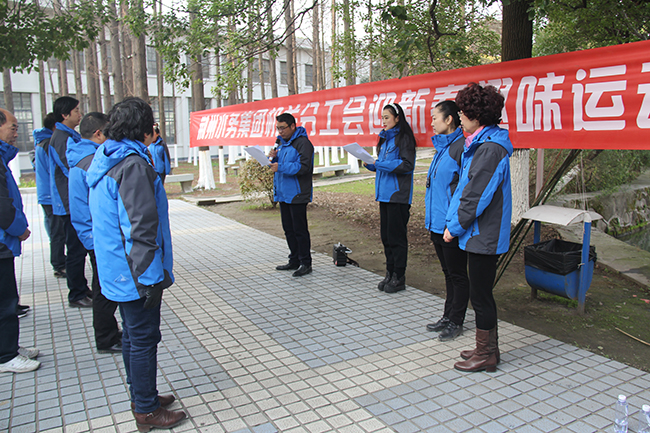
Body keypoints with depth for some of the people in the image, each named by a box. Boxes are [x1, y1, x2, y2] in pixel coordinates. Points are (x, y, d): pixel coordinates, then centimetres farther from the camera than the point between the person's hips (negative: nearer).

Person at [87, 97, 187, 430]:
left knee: (132, 336, 20)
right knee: (144, 339, 3)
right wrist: (151, 277, -20)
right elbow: (140, 228, -24)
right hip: (135, 274, -10)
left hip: (117, 273, 10)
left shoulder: (104, 161, 12)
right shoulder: (133, 165, -21)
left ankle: (141, 397, 36)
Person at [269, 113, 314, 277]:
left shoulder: (303, 143, -12)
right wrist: (273, 158, -1)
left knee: (300, 230, -3)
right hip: (283, 193, 9)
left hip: (297, 194, -9)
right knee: (288, 229, 15)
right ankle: (294, 261, 26)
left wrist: (280, 167, -27)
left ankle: (305, 263, 7)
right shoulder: (281, 142, 16)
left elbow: (304, 167, -22)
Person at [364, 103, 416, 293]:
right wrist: (370, 164, 3)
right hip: (384, 193, 8)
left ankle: (399, 278, 6)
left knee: (396, 236, -3)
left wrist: (379, 164, -19)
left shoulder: (403, 138, -8)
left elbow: (407, 165, -16)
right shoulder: (385, 138, 18)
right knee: (386, 235, 11)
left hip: (398, 194, -8)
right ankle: (390, 273, 21)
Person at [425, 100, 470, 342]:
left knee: (457, 274, 4)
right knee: (448, 272, 18)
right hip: (437, 222, 10)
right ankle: (448, 317, 31)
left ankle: (456, 322, 17)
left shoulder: (461, 146, -15)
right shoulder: (442, 146, 14)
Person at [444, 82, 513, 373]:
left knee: (480, 294, 2)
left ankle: (485, 356, 16)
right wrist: (455, 224, 12)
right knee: (482, 293, 18)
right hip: (481, 233, 10)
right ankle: (487, 349, 31)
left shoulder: (490, 149, -19)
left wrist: (455, 227, -11)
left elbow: (476, 197, -21)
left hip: (483, 236, -10)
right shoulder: (481, 144, 13)